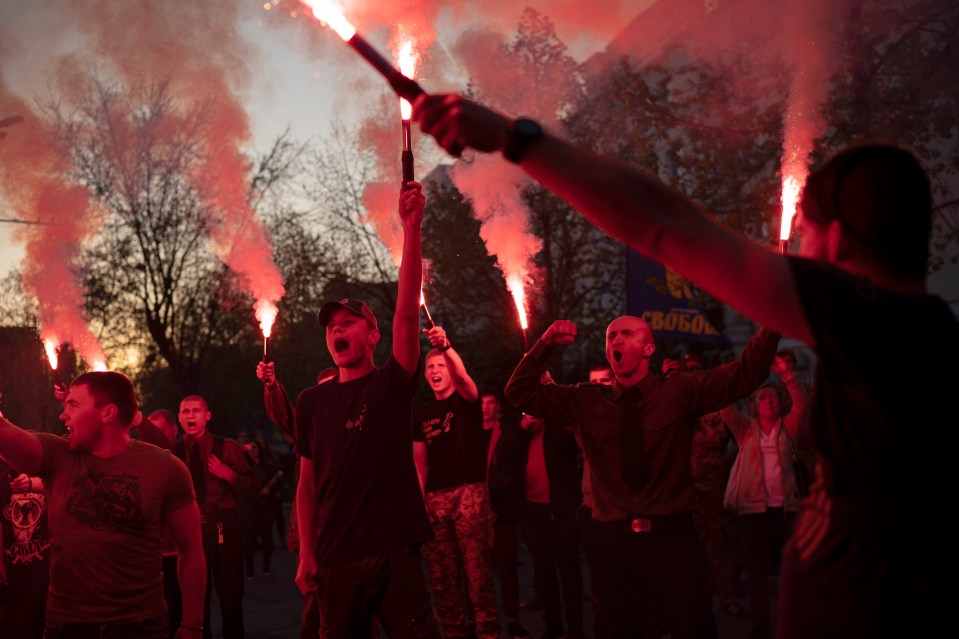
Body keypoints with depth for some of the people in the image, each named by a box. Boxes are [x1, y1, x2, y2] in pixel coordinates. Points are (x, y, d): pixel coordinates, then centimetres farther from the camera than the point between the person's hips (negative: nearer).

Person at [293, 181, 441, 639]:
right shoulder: (312, 401, 9)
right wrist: (306, 552, 5)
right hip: (336, 559, 3)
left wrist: (411, 228, -18)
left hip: (395, 550, -3)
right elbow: (307, 481, 12)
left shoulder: (392, 385, 2)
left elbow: (407, 312, -11)